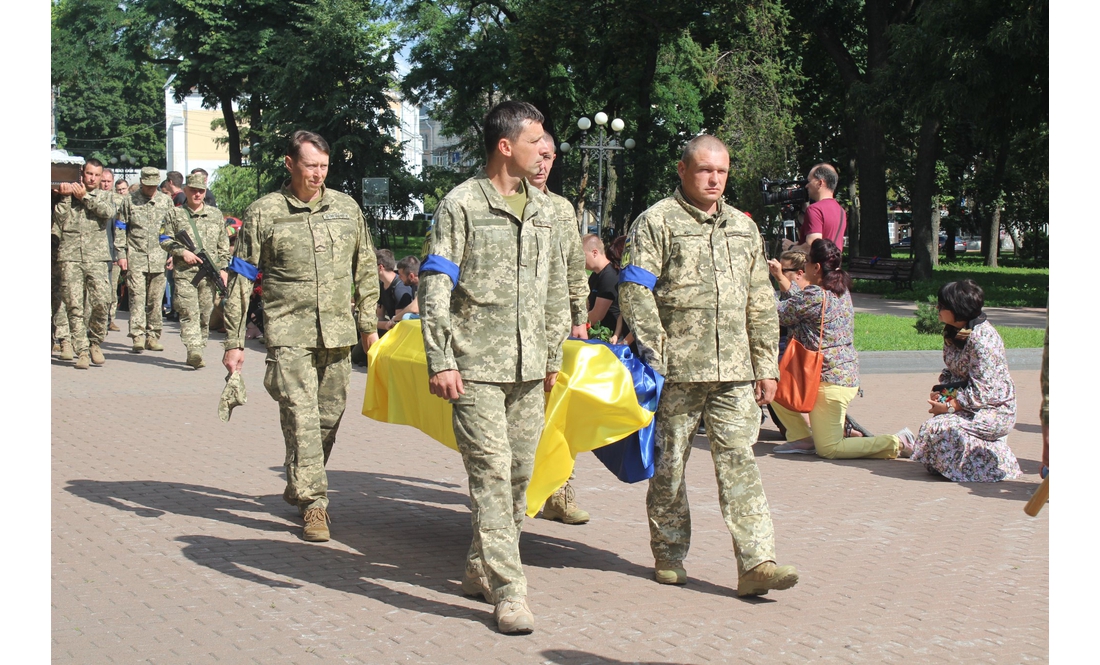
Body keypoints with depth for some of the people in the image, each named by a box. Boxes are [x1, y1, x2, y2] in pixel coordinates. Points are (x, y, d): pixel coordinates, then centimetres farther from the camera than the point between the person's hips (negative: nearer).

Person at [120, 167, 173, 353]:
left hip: (158, 258, 2)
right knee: (137, 297, -9)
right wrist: (121, 255, -1)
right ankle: (138, 338, -12)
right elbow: (121, 229, 5)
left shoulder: (166, 201, 11)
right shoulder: (130, 201, 4)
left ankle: (153, 336, 13)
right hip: (135, 258, -2)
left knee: (156, 299, 5)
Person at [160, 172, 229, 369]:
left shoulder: (216, 214, 15)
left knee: (205, 314, 3)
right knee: (189, 313, -13)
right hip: (184, 273, -2)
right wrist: (182, 252, -8)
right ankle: (194, 351, -23)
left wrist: (223, 267, 8)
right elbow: (165, 240, 8)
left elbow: (223, 244, 16)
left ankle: (198, 350, 11)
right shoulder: (175, 214, 9)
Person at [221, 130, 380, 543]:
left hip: (337, 332, 4)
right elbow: (241, 279, 2)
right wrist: (234, 342, -1)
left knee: (329, 416, 9)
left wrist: (369, 324, 15)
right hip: (288, 332, -4)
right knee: (301, 416, -11)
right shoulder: (264, 213, 0)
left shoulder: (346, 208, 10)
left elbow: (365, 269, 18)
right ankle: (313, 503, -8)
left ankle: (299, 489, 28)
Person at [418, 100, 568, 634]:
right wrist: (439, 362, -14)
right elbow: (435, 288, -8)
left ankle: (481, 570, 24)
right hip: (477, 367, -6)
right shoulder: (461, 204, -5)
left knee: (519, 473, 9)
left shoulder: (542, 208, 14)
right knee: (491, 472, -10)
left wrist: (552, 357, 19)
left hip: (528, 369, 6)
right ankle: (508, 591, -9)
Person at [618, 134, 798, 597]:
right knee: (669, 463, 5)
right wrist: (656, 353, -13)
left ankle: (756, 563, -7)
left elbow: (761, 303, 20)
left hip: (733, 371, 4)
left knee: (739, 461, -3)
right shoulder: (656, 222, 0)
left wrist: (766, 366, 14)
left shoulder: (742, 227, 18)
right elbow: (634, 291, -7)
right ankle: (669, 555, 20)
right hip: (676, 369, -4)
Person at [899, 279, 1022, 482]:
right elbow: (952, 371, 13)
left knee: (937, 428, -23)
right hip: (973, 405, 9)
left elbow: (982, 391, -25)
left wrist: (949, 406, -21)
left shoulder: (981, 338, -24)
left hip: (995, 411, -9)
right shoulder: (954, 332, 4)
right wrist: (941, 392, -6)